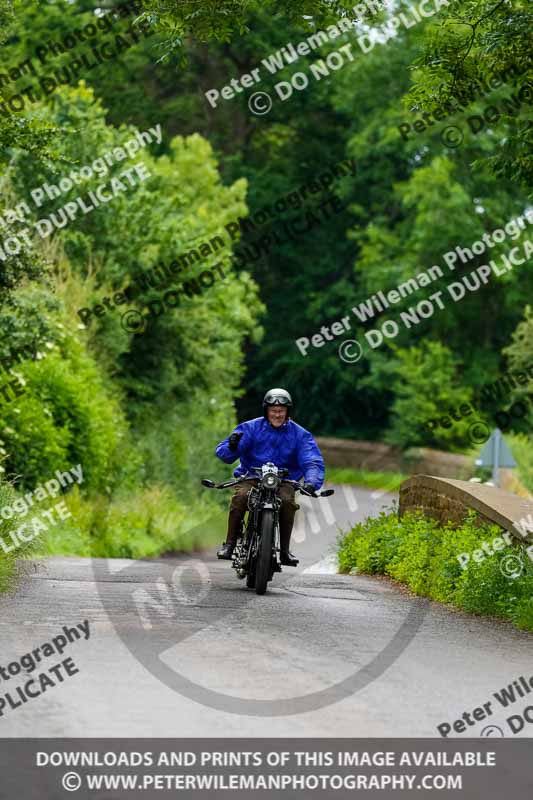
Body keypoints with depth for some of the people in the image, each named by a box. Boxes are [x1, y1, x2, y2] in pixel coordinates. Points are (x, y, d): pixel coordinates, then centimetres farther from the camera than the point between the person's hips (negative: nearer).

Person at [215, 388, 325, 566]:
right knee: (240, 496, -32)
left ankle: (284, 550, -18)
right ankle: (230, 543, -20)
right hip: (251, 477, 0)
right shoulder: (251, 428, -1)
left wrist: (311, 482, -32)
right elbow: (223, 452, -7)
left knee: (287, 501, -32)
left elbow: (313, 461, -10)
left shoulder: (299, 434, 1)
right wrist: (231, 447, -34)